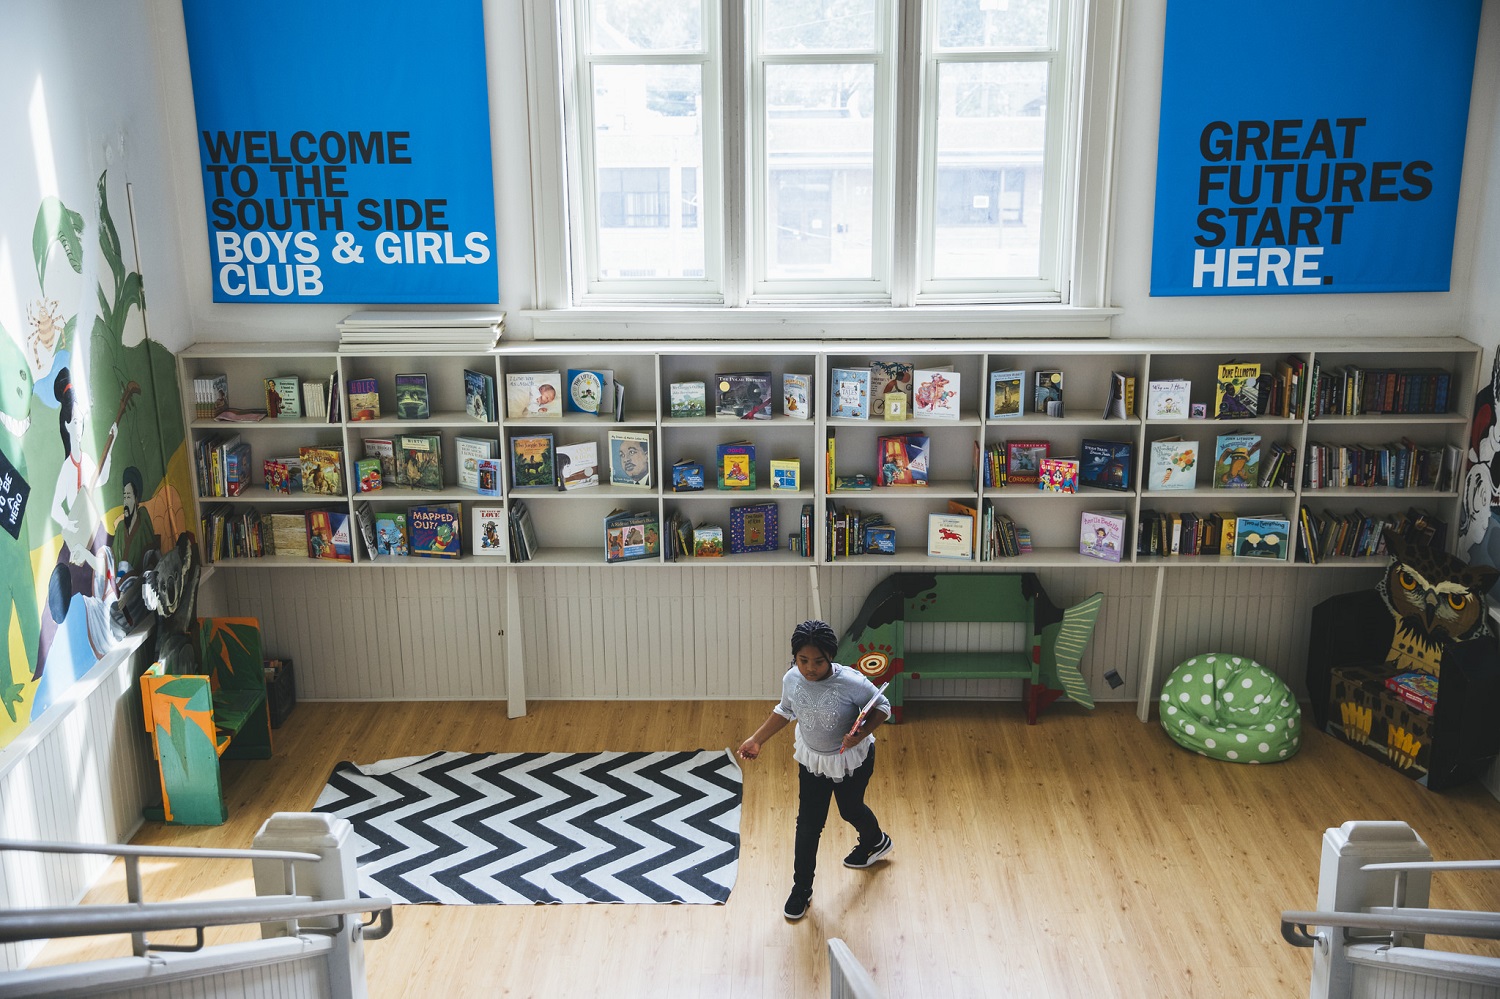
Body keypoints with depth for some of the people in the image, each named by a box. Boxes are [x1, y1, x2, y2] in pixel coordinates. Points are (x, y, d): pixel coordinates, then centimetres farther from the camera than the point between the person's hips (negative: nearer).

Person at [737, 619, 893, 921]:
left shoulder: (851, 683, -32)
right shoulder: (792, 679, -19)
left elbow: (882, 708, -16)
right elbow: (785, 710, 3)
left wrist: (861, 732, -33)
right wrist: (757, 739, 4)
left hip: (851, 761, -3)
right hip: (812, 760, 3)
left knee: (851, 810, 23)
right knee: (808, 826, 6)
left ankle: (876, 842, 59)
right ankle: (801, 890, 26)